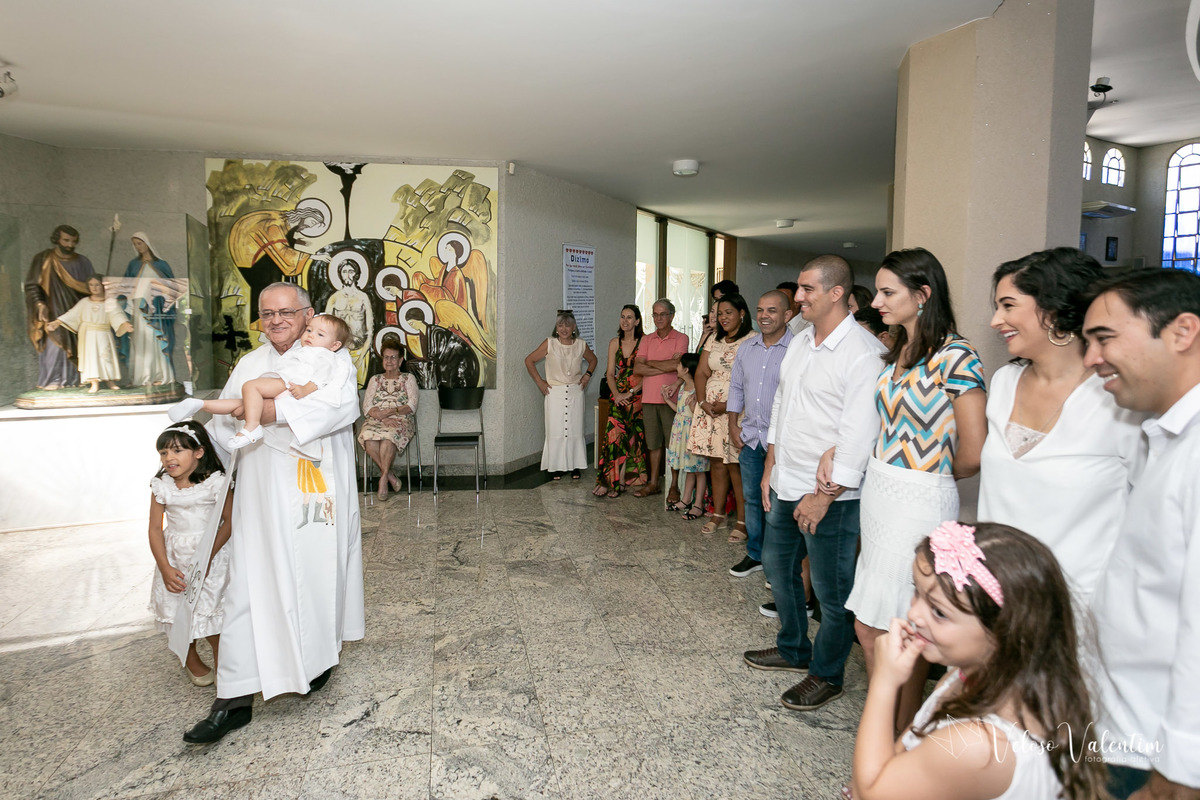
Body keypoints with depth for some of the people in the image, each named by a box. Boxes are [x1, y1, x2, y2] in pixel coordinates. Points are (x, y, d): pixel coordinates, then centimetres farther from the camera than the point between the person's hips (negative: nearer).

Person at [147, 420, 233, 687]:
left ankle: (220, 656, 22)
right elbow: (155, 528, -2)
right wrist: (165, 569, -8)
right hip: (175, 559, 3)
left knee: (211, 608, -3)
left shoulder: (216, 482, -13)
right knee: (179, 612, 10)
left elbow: (229, 521, -12)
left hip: (212, 554, -3)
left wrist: (207, 558, -19)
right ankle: (191, 660, 34)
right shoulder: (161, 487, -5)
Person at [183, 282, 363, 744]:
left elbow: (345, 406, -18)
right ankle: (235, 700, 5)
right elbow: (223, 422, 16)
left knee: (319, 577, 8)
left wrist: (279, 411, -25)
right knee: (250, 587, 0)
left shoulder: (331, 356, 1)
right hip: (263, 496, 3)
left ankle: (319, 659, 34)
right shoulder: (250, 364, 15)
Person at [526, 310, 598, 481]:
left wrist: (587, 375, 8)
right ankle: (556, 467, 9)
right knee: (555, 430, -1)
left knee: (575, 429, 4)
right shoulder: (549, 344, -5)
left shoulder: (581, 345, 2)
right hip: (555, 392, -2)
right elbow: (529, 360, 0)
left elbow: (593, 360, 22)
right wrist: (539, 381, -2)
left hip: (575, 391, 2)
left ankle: (575, 466, 15)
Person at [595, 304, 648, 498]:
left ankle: (614, 481, 2)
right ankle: (619, 482, -4)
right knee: (614, 435, -7)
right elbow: (610, 374, 9)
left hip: (637, 396, -3)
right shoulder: (615, 343, 11)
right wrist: (616, 394, -6)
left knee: (621, 436, -6)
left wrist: (630, 392, -15)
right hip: (619, 396, 4)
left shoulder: (644, 342, -4)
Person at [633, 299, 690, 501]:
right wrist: (664, 368, -11)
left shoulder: (681, 339, -1)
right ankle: (653, 483, 22)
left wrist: (650, 363, -5)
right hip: (649, 399, 4)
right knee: (654, 443, 12)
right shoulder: (647, 340, 11)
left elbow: (676, 363, -18)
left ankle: (674, 487, 12)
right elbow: (637, 369, 0)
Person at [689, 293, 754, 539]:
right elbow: (701, 373, 13)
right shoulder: (715, 341, 15)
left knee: (736, 465, -5)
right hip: (711, 410, 6)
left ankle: (742, 521, 4)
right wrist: (703, 401, -2)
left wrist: (728, 405, -18)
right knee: (716, 463, 11)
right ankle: (718, 513, 22)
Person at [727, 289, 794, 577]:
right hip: (749, 436, 6)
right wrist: (733, 425, 10)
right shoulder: (747, 347, 8)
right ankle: (755, 554, 30)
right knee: (752, 498, 15)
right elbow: (736, 387, 16)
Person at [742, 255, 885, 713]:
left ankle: (827, 675, 27)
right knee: (777, 565, 21)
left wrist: (823, 496, -19)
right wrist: (770, 469, 14)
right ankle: (794, 651, 42)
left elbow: (859, 434, -21)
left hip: (830, 495, -9)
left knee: (831, 590, 6)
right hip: (786, 485, 9)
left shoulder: (863, 352, -18)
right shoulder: (800, 343, 9)